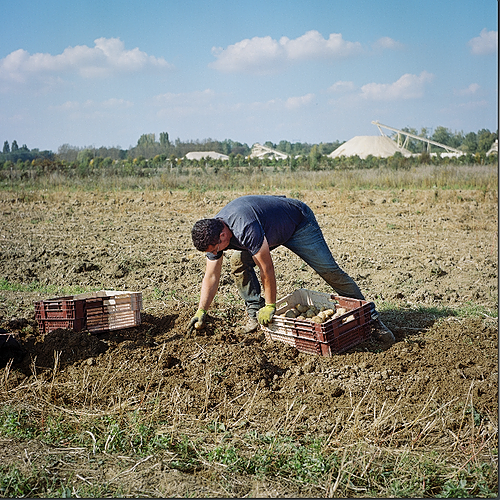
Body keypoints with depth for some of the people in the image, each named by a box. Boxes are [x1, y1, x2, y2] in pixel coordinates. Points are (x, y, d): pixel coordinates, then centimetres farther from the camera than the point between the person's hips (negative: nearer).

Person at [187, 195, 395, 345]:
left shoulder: (245, 229, -42)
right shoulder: (213, 233, -16)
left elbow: (267, 268, -33)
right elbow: (211, 276, -6)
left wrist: (270, 305, -23)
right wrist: (201, 312, -7)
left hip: (298, 223, -8)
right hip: (272, 229, 8)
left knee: (329, 271, -11)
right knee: (238, 262, -10)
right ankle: (255, 314, 2)